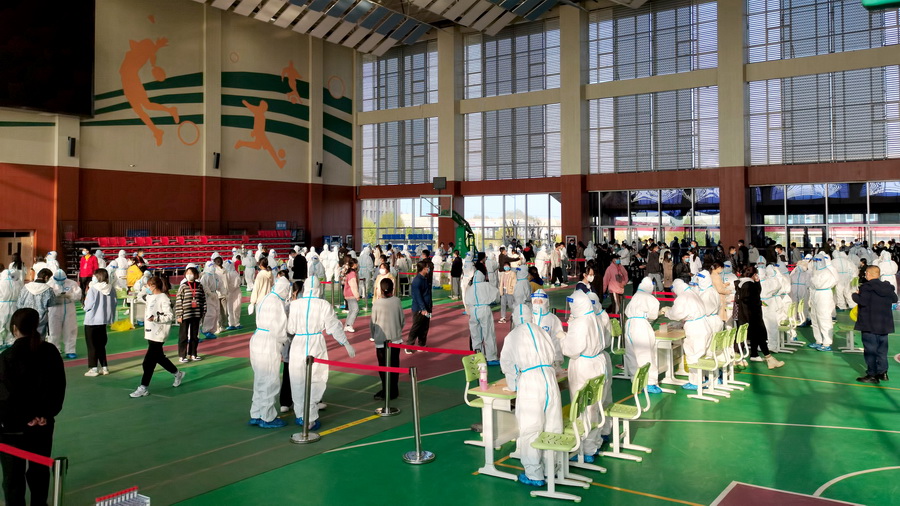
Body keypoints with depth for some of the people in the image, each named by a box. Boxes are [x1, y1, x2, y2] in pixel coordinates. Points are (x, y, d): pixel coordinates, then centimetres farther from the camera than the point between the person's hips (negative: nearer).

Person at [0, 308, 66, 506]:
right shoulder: (51, 352, -2)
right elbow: (59, 387, 2)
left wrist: (21, 418, -3)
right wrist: (46, 414, 5)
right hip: (43, 424, 5)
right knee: (40, 470, 18)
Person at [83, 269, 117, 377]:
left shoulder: (93, 289, -18)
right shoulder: (112, 289, -2)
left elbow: (88, 305, -17)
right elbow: (114, 304, 2)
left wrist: (85, 307, 5)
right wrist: (111, 316, 13)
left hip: (91, 320, -5)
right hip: (104, 320, 6)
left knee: (92, 345, 4)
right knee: (101, 345, 16)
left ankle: (93, 369, 5)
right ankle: (104, 367, 18)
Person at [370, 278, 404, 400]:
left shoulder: (376, 304, -13)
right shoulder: (397, 301, -6)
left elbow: (372, 323, -5)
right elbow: (403, 320, 2)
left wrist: (374, 336, 13)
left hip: (381, 340, -3)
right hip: (396, 339, 3)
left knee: (383, 366, 6)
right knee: (394, 365, 13)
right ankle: (394, 391, 21)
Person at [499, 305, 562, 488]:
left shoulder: (512, 336, 7)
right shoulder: (541, 332, 14)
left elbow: (506, 363, 14)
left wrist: (513, 383, 28)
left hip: (529, 381, -4)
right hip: (549, 377, 4)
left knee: (530, 430, 3)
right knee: (552, 426, 13)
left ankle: (534, 475, 9)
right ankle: (551, 468, 24)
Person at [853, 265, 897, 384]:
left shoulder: (866, 287, -17)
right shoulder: (888, 287, 5)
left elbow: (862, 301, -25)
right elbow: (894, 299, 16)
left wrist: (855, 295, -7)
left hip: (870, 325, -7)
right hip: (884, 324, 7)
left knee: (870, 350, 0)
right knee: (882, 349, 17)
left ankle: (872, 375, 3)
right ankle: (883, 372, 25)